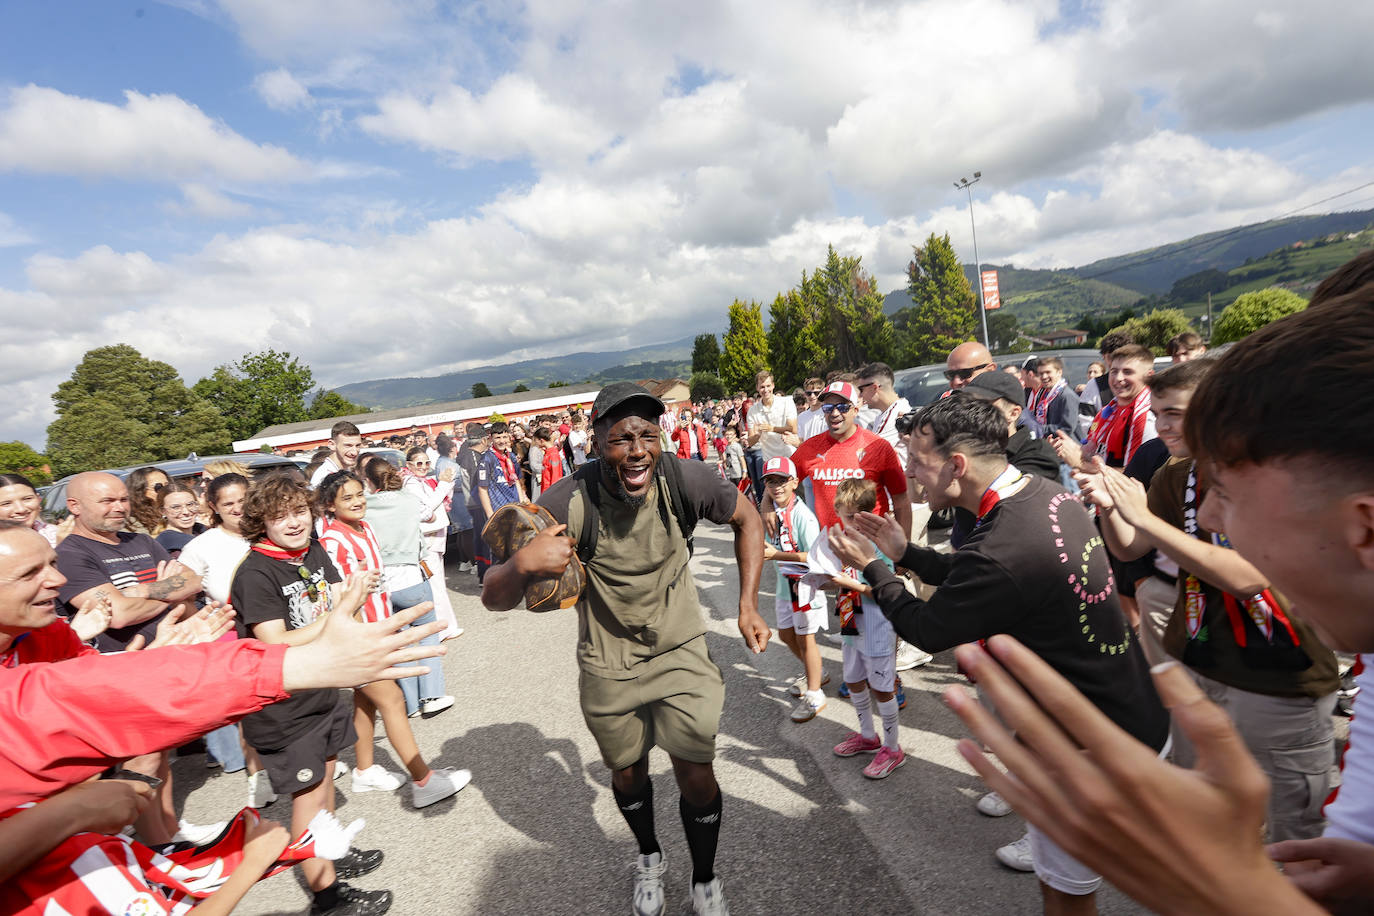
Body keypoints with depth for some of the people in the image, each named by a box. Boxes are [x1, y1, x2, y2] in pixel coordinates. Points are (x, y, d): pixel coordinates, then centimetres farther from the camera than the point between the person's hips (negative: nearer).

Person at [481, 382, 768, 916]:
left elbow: (746, 517, -2)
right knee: (627, 773, 21)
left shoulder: (684, 478, -24)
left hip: (681, 652, 0)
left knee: (698, 780, 4)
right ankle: (649, 857, 54)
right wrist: (522, 564, -48)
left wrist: (748, 605, -8)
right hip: (607, 665, 0)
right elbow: (494, 599, -24)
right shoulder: (567, 503, -27)